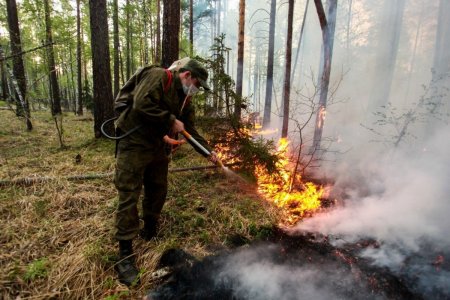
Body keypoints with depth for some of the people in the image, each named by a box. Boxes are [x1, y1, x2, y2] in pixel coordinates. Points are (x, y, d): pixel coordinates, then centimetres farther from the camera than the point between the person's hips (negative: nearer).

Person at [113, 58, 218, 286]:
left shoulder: (184, 100, 11)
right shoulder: (158, 77, -13)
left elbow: (190, 131, 11)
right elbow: (142, 104, -27)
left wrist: (208, 151, 2)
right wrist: (171, 121, -20)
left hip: (157, 147, 9)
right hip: (133, 144, -8)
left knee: (158, 191, 16)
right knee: (129, 197, -6)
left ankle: (150, 232, 38)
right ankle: (125, 255, 4)